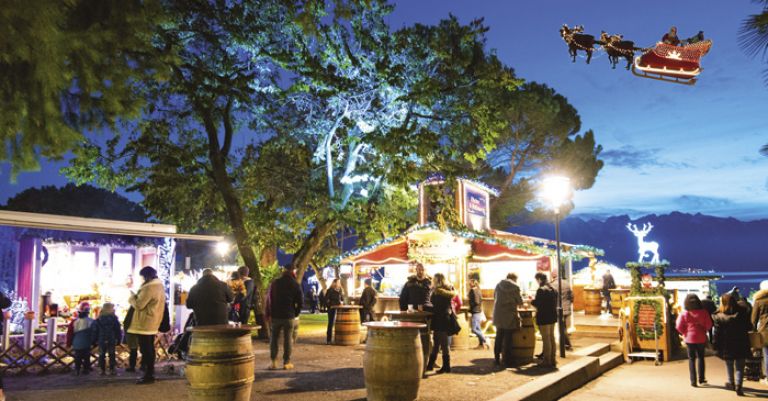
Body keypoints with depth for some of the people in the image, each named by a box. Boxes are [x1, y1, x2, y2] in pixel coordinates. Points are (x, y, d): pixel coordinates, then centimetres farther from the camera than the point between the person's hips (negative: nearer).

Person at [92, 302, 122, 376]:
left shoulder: (98, 320, 1)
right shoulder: (114, 318, -5)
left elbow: (95, 331, 3)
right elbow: (118, 330, -3)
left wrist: (95, 339, 9)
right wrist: (118, 339, 5)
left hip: (101, 340, 2)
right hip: (112, 341, -2)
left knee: (102, 355, 9)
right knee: (112, 355, 5)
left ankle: (102, 370, 10)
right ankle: (112, 370, 3)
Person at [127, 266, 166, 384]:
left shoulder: (149, 287, -20)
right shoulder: (160, 285, 12)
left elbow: (139, 304, -19)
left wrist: (132, 297, -3)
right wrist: (137, 296, 10)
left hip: (145, 323, -10)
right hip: (153, 323, 10)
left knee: (145, 349, -6)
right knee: (149, 348, 16)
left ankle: (148, 375, -3)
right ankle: (150, 373, 23)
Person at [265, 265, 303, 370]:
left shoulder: (275, 283, 3)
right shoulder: (295, 285, -4)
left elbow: (269, 299, 4)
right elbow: (300, 301, -4)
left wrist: (269, 314, 8)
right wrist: (296, 313, 8)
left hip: (275, 315, 2)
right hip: (289, 315, -2)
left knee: (274, 338, 9)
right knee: (288, 339, 3)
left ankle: (273, 361, 3)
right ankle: (286, 362, 4)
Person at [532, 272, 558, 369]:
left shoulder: (541, 290, -17)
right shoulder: (553, 289, 9)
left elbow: (536, 303, -19)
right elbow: (555, 304, 14)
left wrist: (531, 301, 2)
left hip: (544, 318, -8)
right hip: (552, 317, 8)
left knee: (546, 339, -2)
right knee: (552, 338, 14)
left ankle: (547, 361, 4)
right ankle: (552, 361, 21)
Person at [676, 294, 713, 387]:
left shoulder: (684, 314, -10)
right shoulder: (703, 312, -7)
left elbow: (678, 326, -12)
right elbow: (709, 325, -7)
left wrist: (685, 332, 5)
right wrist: (704, 331, 11)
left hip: (689, 338, -1)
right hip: (701, 338, 1)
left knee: (691, 359, 8)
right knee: (701, 358, 18)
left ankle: (693, 381, 6)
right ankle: (701, 379, 21)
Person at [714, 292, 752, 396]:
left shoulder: (719, 317, -13)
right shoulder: (743, 314, -6)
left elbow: (717, 334, -12)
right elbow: (749, 327, 4)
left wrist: (716, 346, -4)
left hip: (727, 347, -1)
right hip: (742, 346, 1)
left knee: (729, 365, 19)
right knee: (740, 367, 7)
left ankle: (731, 383, 31)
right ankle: (738, 385, -6)